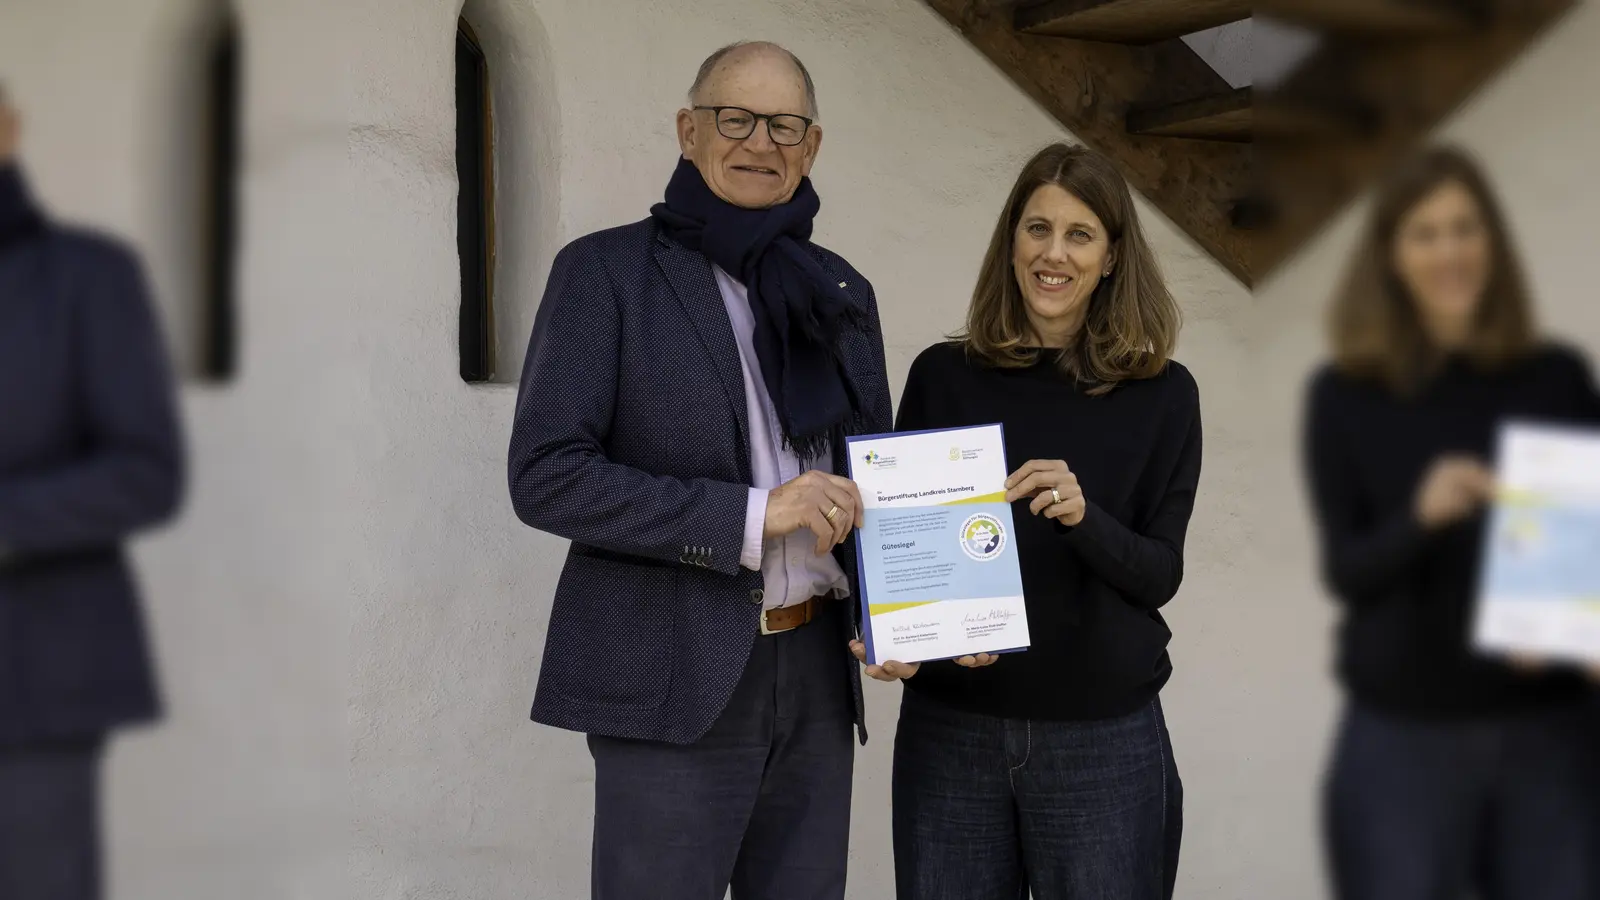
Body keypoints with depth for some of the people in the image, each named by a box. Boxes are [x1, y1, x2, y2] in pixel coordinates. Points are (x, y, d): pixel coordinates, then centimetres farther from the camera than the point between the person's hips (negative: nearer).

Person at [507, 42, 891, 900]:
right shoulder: (606, 271, -4)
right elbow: (545, 476, -12)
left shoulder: (840, 291, 13)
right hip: (676, 682, -5)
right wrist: (751, 515, -19)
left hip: (816, 675, 6)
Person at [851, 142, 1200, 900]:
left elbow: (1161, 574, -2)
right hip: (949, 730, 1)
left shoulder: (1161, 394, 0)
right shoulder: (942, 377, 1)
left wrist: (1083, 518, -21)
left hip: (1105, 739, 0)